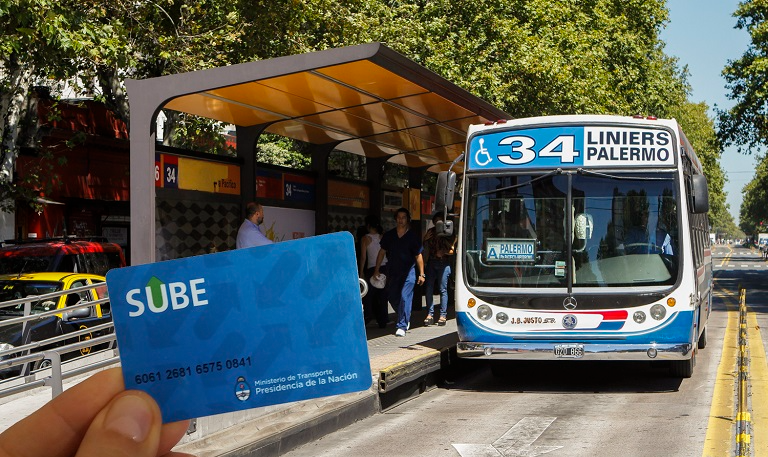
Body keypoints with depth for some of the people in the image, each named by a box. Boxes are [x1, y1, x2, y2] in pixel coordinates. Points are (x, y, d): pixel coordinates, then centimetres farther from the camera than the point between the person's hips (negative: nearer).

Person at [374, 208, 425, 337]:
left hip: (408, 272, -4)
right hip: (392, 272, 4)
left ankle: (402, 326, -9)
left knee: (405, 297, -13)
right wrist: (376, 270, 9)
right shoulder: (389, 235, 6)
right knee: (392, 297, 8)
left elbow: (418, 256, 1)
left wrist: (421, 274, -2)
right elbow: (382, 252, 12)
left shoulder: (413, 236, -1)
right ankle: (406, 320, 30)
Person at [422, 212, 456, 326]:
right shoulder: (430, 232, 15)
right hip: (431, 262, 4)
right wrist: (426, 239, 1)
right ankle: (430, 314, 2)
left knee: (443, 289, -4)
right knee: (428, 288, -2)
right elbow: (425, 247, 18)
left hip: (443, 263, -4)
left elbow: (452, 250, 3)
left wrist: (443, 252, -13)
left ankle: (443, 315, 0)